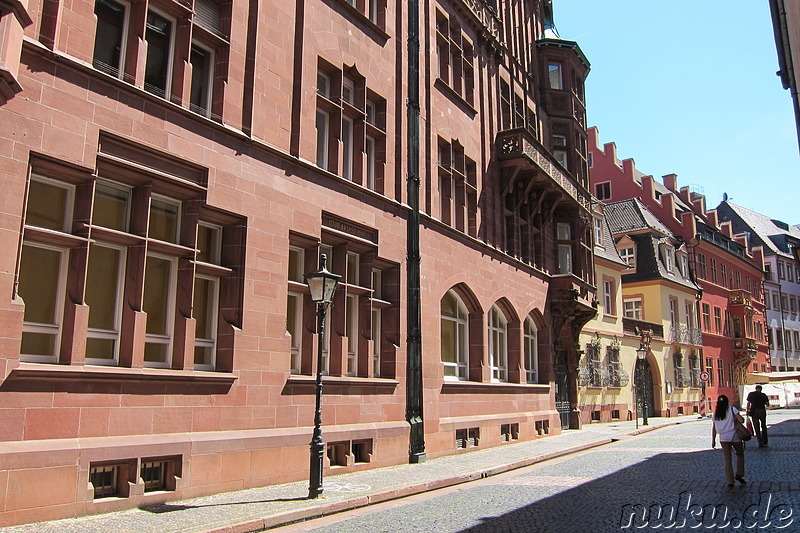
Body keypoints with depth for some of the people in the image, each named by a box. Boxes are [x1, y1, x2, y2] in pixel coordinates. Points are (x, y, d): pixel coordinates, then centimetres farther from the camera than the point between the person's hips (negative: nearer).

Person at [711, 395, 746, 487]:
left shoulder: (715, 413, 7)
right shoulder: (732, 409, -2)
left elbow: (713, 428, 7)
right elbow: (741, 420, -13)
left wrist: (713, 440, 13)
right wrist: (736, 419, 9)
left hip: (723, 438, 2)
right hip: (734, 436, -2)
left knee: (727, 459, 6)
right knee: (740, 454, 21)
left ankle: (730, 481, 4)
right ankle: (739, 474, 14)